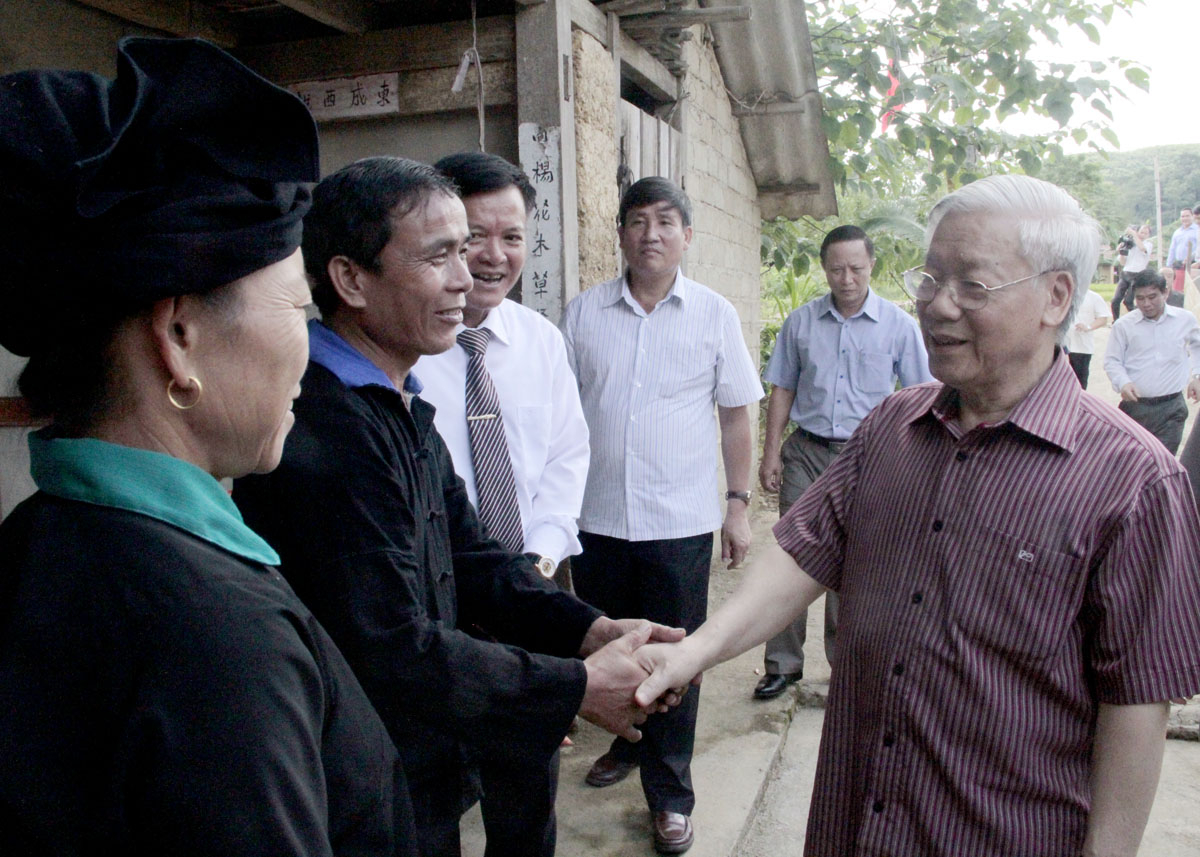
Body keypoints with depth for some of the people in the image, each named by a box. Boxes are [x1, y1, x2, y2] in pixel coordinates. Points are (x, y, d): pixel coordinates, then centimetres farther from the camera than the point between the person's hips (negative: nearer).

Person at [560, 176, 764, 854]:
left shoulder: (714, 314, 0)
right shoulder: (584, 313, 3)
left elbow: (736, 416, 4)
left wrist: (739, 504, 1)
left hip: (680, 520, -2)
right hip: (597, 517, 2)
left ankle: (670, 797, 22)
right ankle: (628, 741, 42)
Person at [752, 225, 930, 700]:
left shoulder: (898, 325, 0)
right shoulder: (801, 322, 5)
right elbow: (782, 390, 9)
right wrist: (771, 453, 3)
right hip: (806, 451, 2)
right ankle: (782, 662, 14)